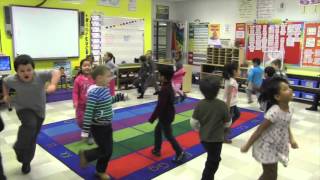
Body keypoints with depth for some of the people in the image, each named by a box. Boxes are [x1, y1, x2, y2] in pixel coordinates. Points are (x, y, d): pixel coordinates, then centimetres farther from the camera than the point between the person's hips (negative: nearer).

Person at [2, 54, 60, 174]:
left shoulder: (40, 76, -24)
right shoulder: (12, 80, -16)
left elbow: (56, 72, -31)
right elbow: (5, 82, 7)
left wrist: (53, 85, -46)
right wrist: (6, 95, 8)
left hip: (39, 110, 1)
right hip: (24, 109, -1)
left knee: (33, 137, 11)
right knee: (30, 124, -33)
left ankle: (26, 162, 32)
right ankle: (19, 148, -6)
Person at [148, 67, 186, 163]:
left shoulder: (164, 90, -26)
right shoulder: (169, 87, 4)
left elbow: (160, 106, -27)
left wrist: (152, 119, -20)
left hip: (165, 116, -10)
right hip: (168, 114, 10)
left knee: (168, 135, 2)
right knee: (157, 130, 22)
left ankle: (180, 153, 9)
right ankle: (157, 150, 35)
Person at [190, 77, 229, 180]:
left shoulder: (200, 104, -12)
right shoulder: (222, 105, -19)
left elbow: (193, 122, -9)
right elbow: (227, 122, -8)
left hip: (203, 137, 5)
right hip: (216, 138, -4)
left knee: (212, 159, 29)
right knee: (213, 162, 14)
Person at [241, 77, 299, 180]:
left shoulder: (289, 110, -4)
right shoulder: (274, 112, -29)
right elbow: (260, 130, -23)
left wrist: (291, 139, 4)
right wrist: (247, 146, -17)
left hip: (277, 147, 8)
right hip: (267, 147, -8)